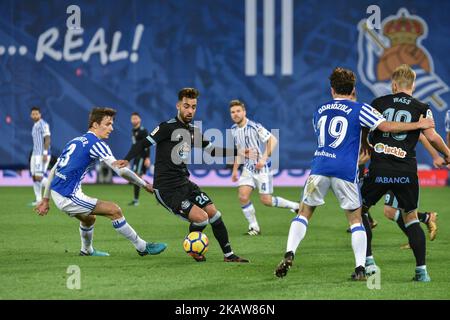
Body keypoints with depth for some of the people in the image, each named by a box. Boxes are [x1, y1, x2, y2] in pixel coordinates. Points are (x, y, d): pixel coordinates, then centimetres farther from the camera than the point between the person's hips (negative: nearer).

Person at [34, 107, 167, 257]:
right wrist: (145, 185, -4)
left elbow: (53, 171, 21)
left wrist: (46, 199, 25)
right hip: (68, 197, -9)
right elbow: (121, 170, -14)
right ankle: (142, 247, 0)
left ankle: (87, 250, 54)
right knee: (114, 210, -5)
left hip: (56, 194, 9)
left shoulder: (75, 141, 17)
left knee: (89, 218, 32)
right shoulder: (96, 143, -9)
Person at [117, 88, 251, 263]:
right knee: (201, 217, -17)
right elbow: (144, 143, -14)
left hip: (184, 183, 7)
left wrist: (237, 152, 16)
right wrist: (127, 159, -30)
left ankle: (229, 255, 14)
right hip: (166, 189, -7)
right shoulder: (167, 127, -12)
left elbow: (211, 150, 24)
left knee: (213, 212, 1)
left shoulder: (194, 131, 10)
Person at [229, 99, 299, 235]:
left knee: (266, 200, -7)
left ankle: (295, 206, 14)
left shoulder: (254, 127, -18)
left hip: (262, 168, -6)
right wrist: (235, 169, 19)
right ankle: (254, 227, 2)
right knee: (243, 196, -11)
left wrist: (264, 158, -30)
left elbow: (273, 140, -20)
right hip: (248, 167, 6)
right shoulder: (234, 130, 5)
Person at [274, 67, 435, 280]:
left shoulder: (319, 111, 19)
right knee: (355, 219, 9)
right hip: (345, 171, -2)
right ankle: (360, 268, 0)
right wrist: (418, 125, 3)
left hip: (319, 168, 2)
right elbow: (386, 126, -6)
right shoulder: (359, 109, 4)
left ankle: (289, 254, -6)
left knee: (304, 213, 12)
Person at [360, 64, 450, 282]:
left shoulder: (378, 103, 8)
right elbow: (432, 137, -5)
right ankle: (421, 270, 6)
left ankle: (368, 262, 7)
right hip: (407, 172, 1)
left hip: (379, 169, -1)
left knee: (359, 210, 16)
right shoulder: (422, 108, 5)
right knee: (410, 217, 13)